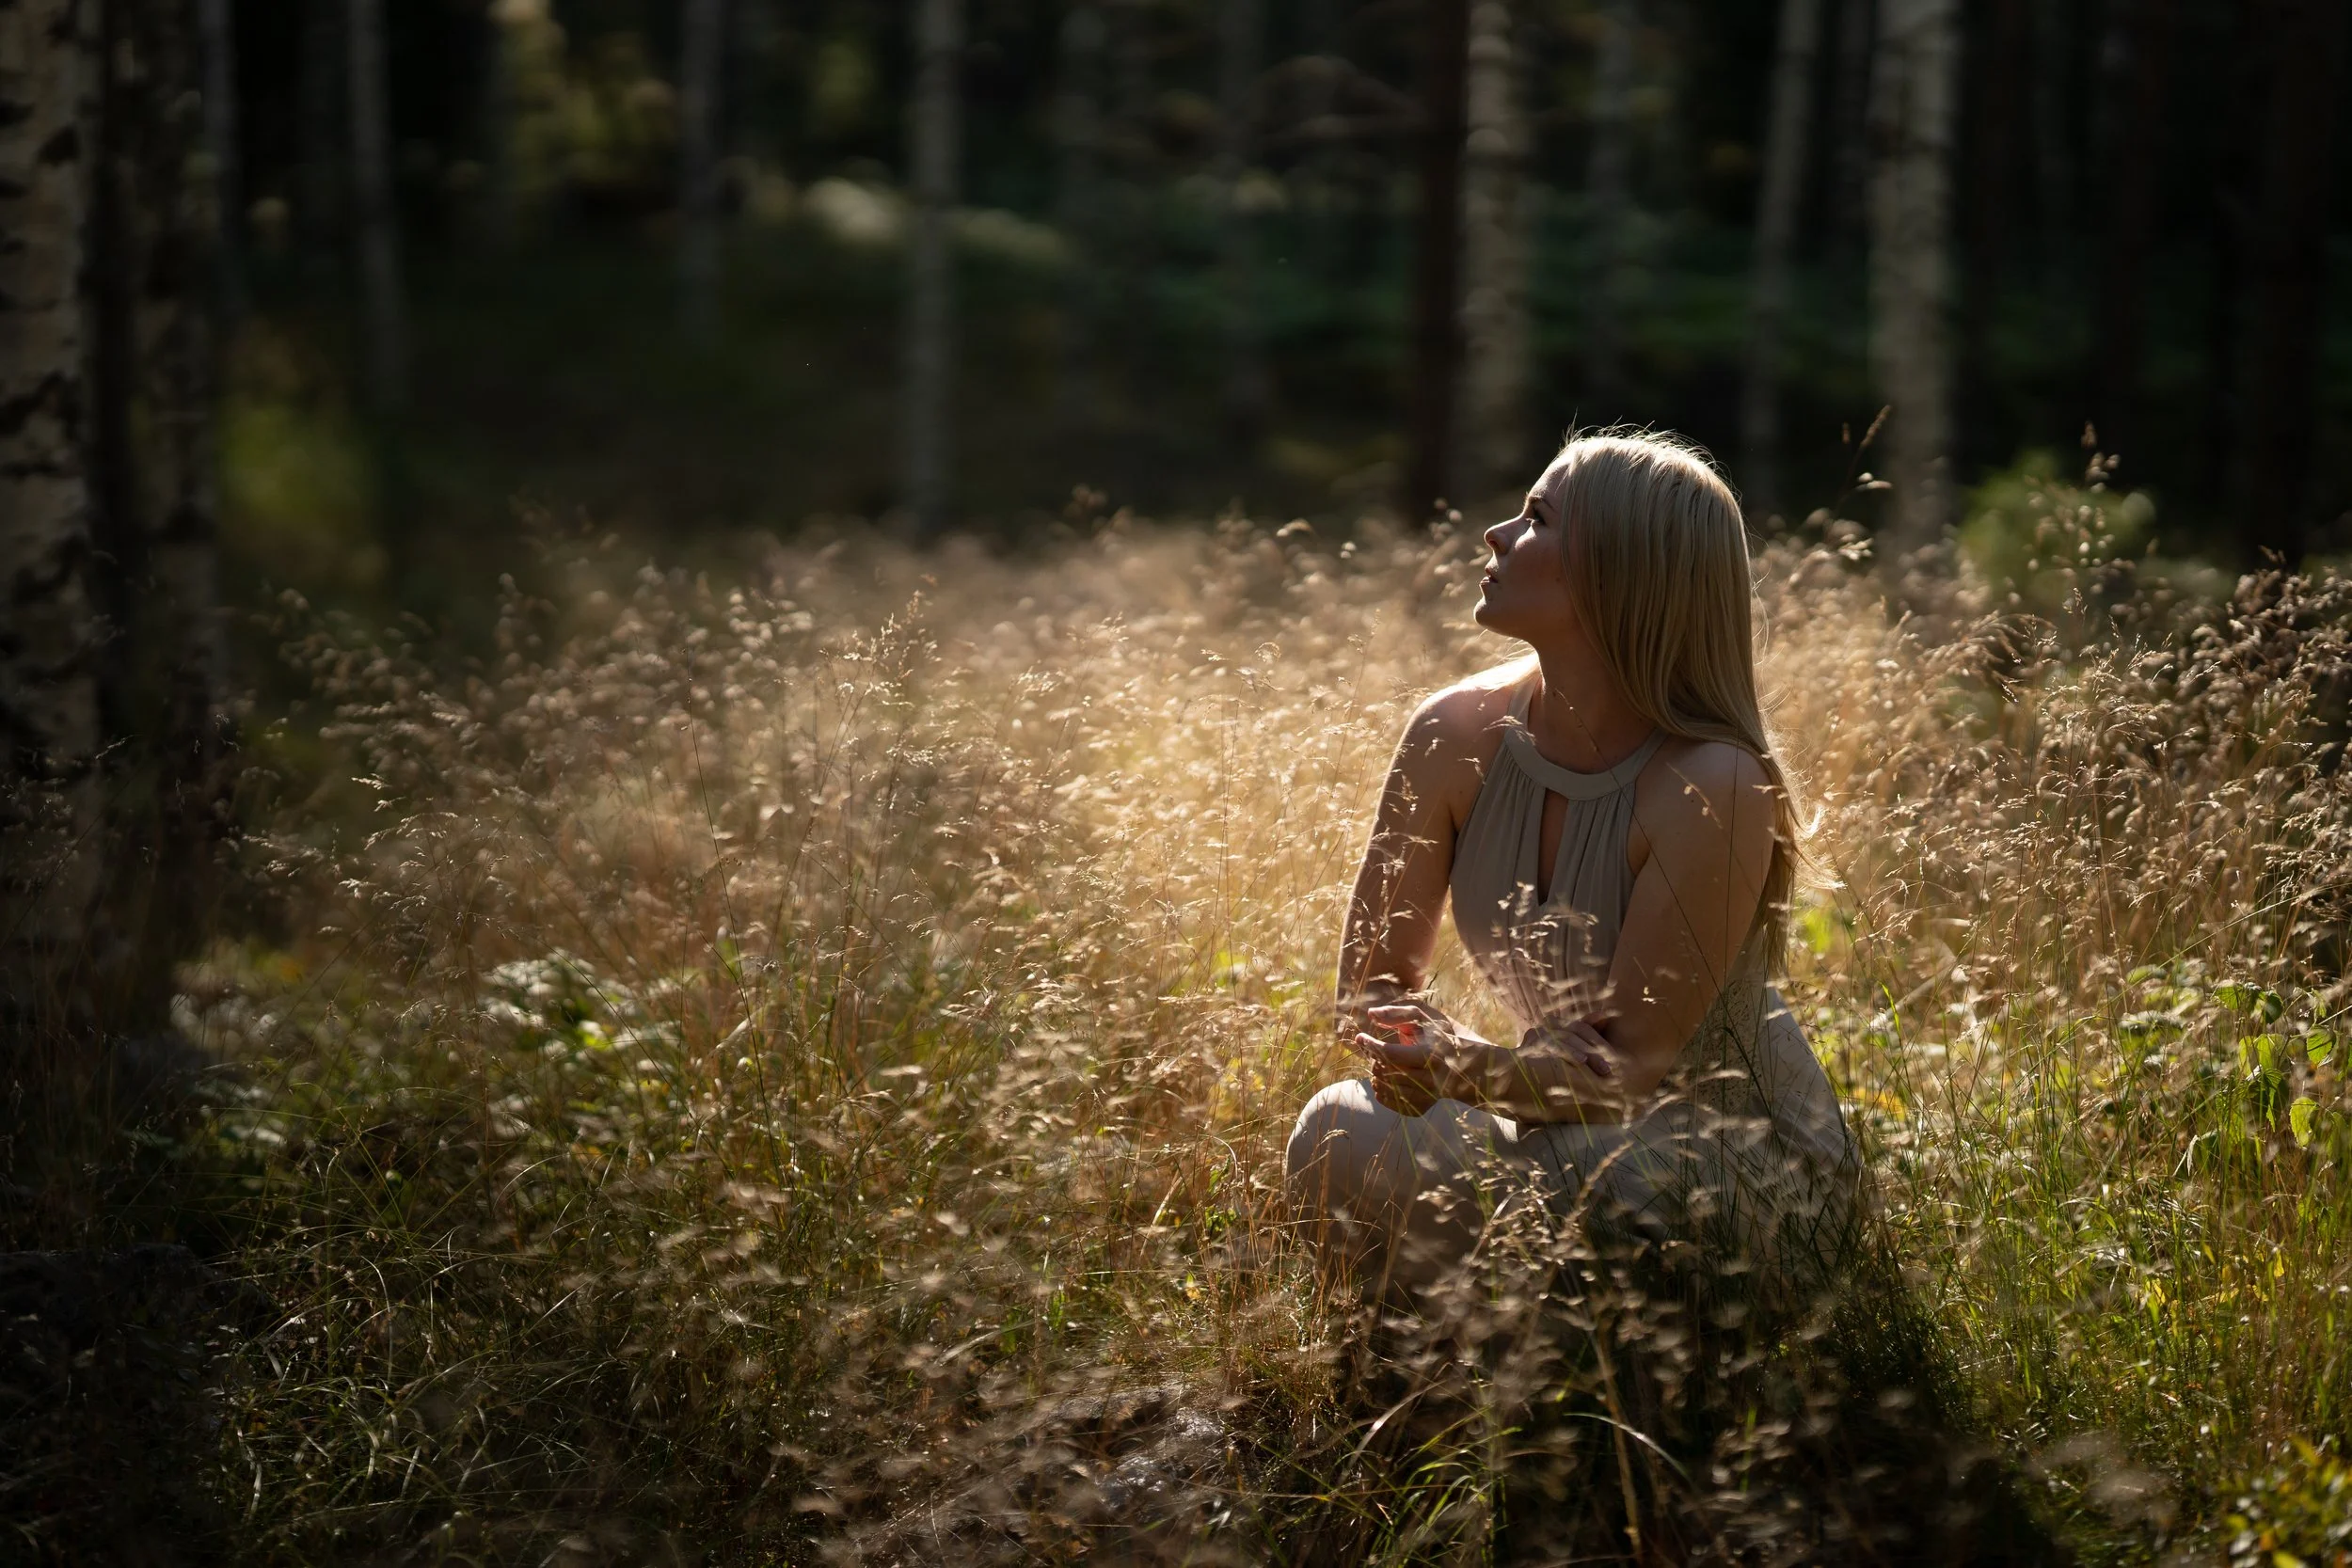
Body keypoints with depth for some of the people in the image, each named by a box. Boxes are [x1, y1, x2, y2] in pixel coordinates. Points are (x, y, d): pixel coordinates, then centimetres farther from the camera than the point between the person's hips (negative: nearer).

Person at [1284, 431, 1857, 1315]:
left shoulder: (1713, 790, -24)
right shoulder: (1457, 738, -8)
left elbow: (1632, 1061, -22)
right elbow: (1373, 984, 0)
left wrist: (1473, 1072, -40)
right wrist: (1431, 1052, -23)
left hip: (1746, 1171, -4)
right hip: (1568, 1130, 4)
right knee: (1342, 1138, -22)